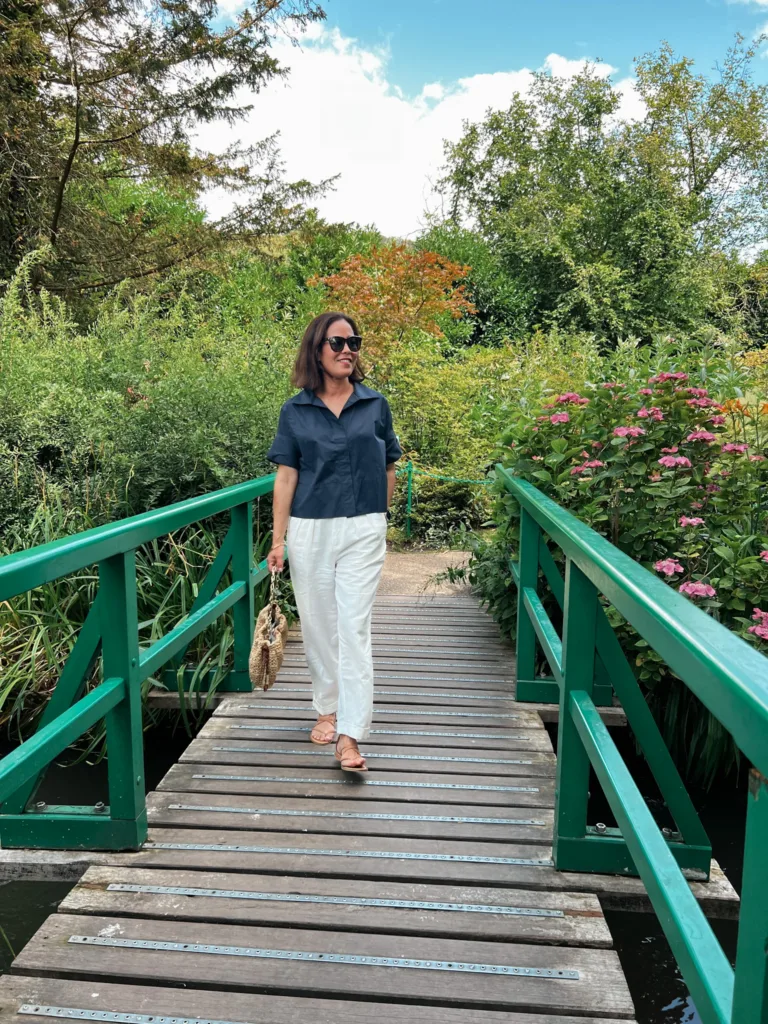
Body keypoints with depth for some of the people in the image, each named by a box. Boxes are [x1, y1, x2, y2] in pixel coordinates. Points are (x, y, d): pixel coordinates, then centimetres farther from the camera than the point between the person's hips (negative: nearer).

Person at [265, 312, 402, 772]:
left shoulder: (375, 405, 4)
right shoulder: (295, 411, 3)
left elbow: (389, 470, 11)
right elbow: (286, 477, 2)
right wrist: (278, 539, -2)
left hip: (363, 530, -1)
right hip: (309, 530, 1)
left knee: (354, 628, -7)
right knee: (318, 625, 11)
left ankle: (350, 736, -6)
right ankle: (328, 709, 31)